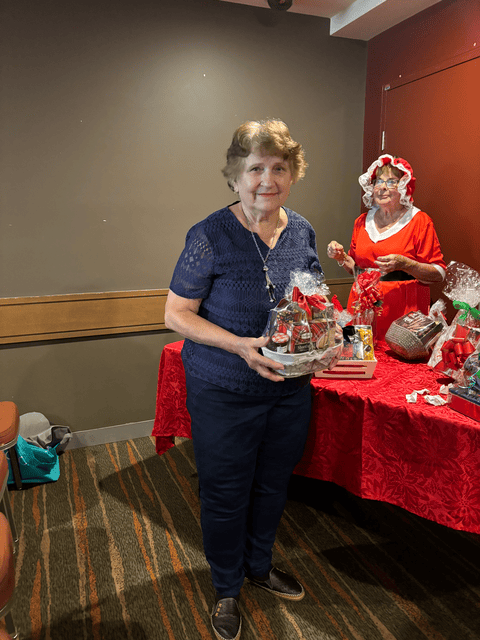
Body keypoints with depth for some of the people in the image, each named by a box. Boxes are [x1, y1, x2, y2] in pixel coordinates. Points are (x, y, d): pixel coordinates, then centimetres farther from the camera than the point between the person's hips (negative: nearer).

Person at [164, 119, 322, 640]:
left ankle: (259, 565, 52)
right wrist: (240, 345, -26)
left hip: (290, 389, 5)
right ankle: (227, 589, 42)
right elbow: (176, 314, -14)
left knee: (273, 486, 23)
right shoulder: (210, 237, -17)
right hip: (224, 395, -5)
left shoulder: (302, 231, 1)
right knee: (225, 495, 13)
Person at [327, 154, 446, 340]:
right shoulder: (363, 221, 11)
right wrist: (341, 257, 3)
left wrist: (404, 264, -19)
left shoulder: (419, 221, -2)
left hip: (403, 307, -4)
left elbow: (439, 273, -6)